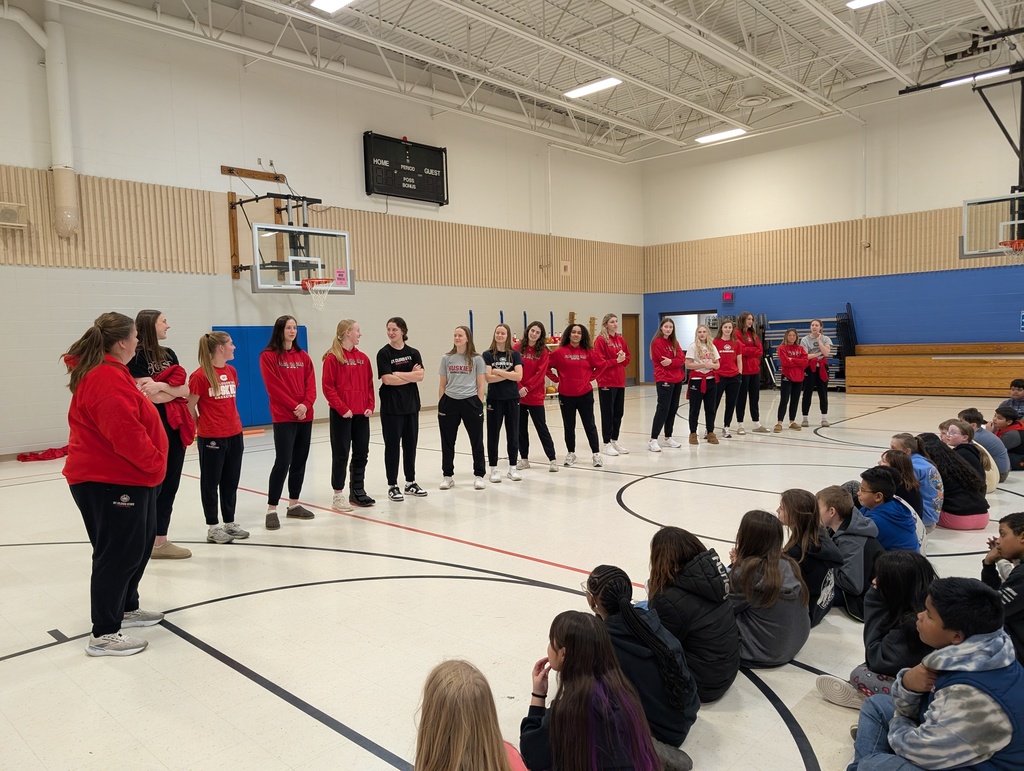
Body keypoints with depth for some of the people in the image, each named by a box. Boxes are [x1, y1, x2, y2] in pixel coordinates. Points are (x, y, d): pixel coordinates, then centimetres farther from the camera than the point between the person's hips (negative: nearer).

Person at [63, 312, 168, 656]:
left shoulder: (109, 373, 14)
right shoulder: (107, 378, -21)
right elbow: (125, 432, -27)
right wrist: (153, 463, -16)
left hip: (127, 478, 11)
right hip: (110, 482, -11)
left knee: (138, 547, 20)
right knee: (119, 554, -4)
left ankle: (126, 607, 36)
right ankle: (103, 634, 6)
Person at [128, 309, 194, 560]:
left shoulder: (169, 354, 12)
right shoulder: (136, 357, -10)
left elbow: (185, 391, 3)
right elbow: (151, 396, -19)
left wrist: (161, 385, -12)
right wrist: (174, 390, -6)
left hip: (175, 427, 7)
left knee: (169, 485, 11)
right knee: (152, 486, 0)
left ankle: (160, 540, 22)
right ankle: (149, 542, 11)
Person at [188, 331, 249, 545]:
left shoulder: (231, 371, 7)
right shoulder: (200, 375, -14)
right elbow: (189, 406, -8)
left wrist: (234, 422, 12)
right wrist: (201, 427, 2)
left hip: (234, 435, 7)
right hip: (211, 437, -7)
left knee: (231, 481, 14)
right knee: (211, 483, 6)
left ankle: (230, 523, 25)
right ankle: (213, 528, 15)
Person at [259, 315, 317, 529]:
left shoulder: (303, 356, 12)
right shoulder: (268, 356, -4)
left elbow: (311, 384, 5)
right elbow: (274, 387, -10)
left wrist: (306, 404, -12)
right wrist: (294, 406, -15)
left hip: (305, 417, 6)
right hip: (283, 418, -5)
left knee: (300, 461, 9)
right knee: (283, 462, -9)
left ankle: (294, 504, 20)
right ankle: (272, 510, -2)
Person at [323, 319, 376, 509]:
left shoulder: (363, 358, 9)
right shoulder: (332, 358, -8)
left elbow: (369, 385, 12)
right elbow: (328, 388, -11)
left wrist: (370, 406, 1)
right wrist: (342, 408, -15)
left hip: (361, 414, 6)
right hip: (341, 414, -6)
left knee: (361, 453, 10)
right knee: (341, 454, 1)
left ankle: (358, 492, 22)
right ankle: (338, 496, 9)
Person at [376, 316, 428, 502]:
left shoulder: (413, 353, 6)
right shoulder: (384, 353, -5)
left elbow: (420, 375, -8)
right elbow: (387, 379, -15)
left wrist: (398, 374, -14)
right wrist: (410, 376, -8)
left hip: (411, 405, 4)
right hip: (391, 406, -4)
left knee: (410, 443, 10)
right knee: (392, 445, 1)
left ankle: (410, 482, 22)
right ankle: (392, 486, 9)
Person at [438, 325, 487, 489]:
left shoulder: (476, 359, 0)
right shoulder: (446, 358, 7)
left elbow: (481, 384, 2)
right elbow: (442, 384, 10)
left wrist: (479, 405, -4)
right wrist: (440, 405, 6)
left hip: (470, 402, -2)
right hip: (449, 402, 2)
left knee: (477, 441, 4)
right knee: (447, 442, 8)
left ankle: (478, 476, 17)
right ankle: (448, 476, 21)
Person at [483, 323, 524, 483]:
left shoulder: (515, 354, 3)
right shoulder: (487, 355, -1)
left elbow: (518, 376, -10)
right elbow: (488, 378, -12)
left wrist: (499, 372, -14)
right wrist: (509, 375, -12)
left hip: (512, 399, 2)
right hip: (494, 399, -1)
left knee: (513, 434, 7)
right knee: (493, 434, 4)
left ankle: (513, 468, 17)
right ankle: (494, 469, 13)